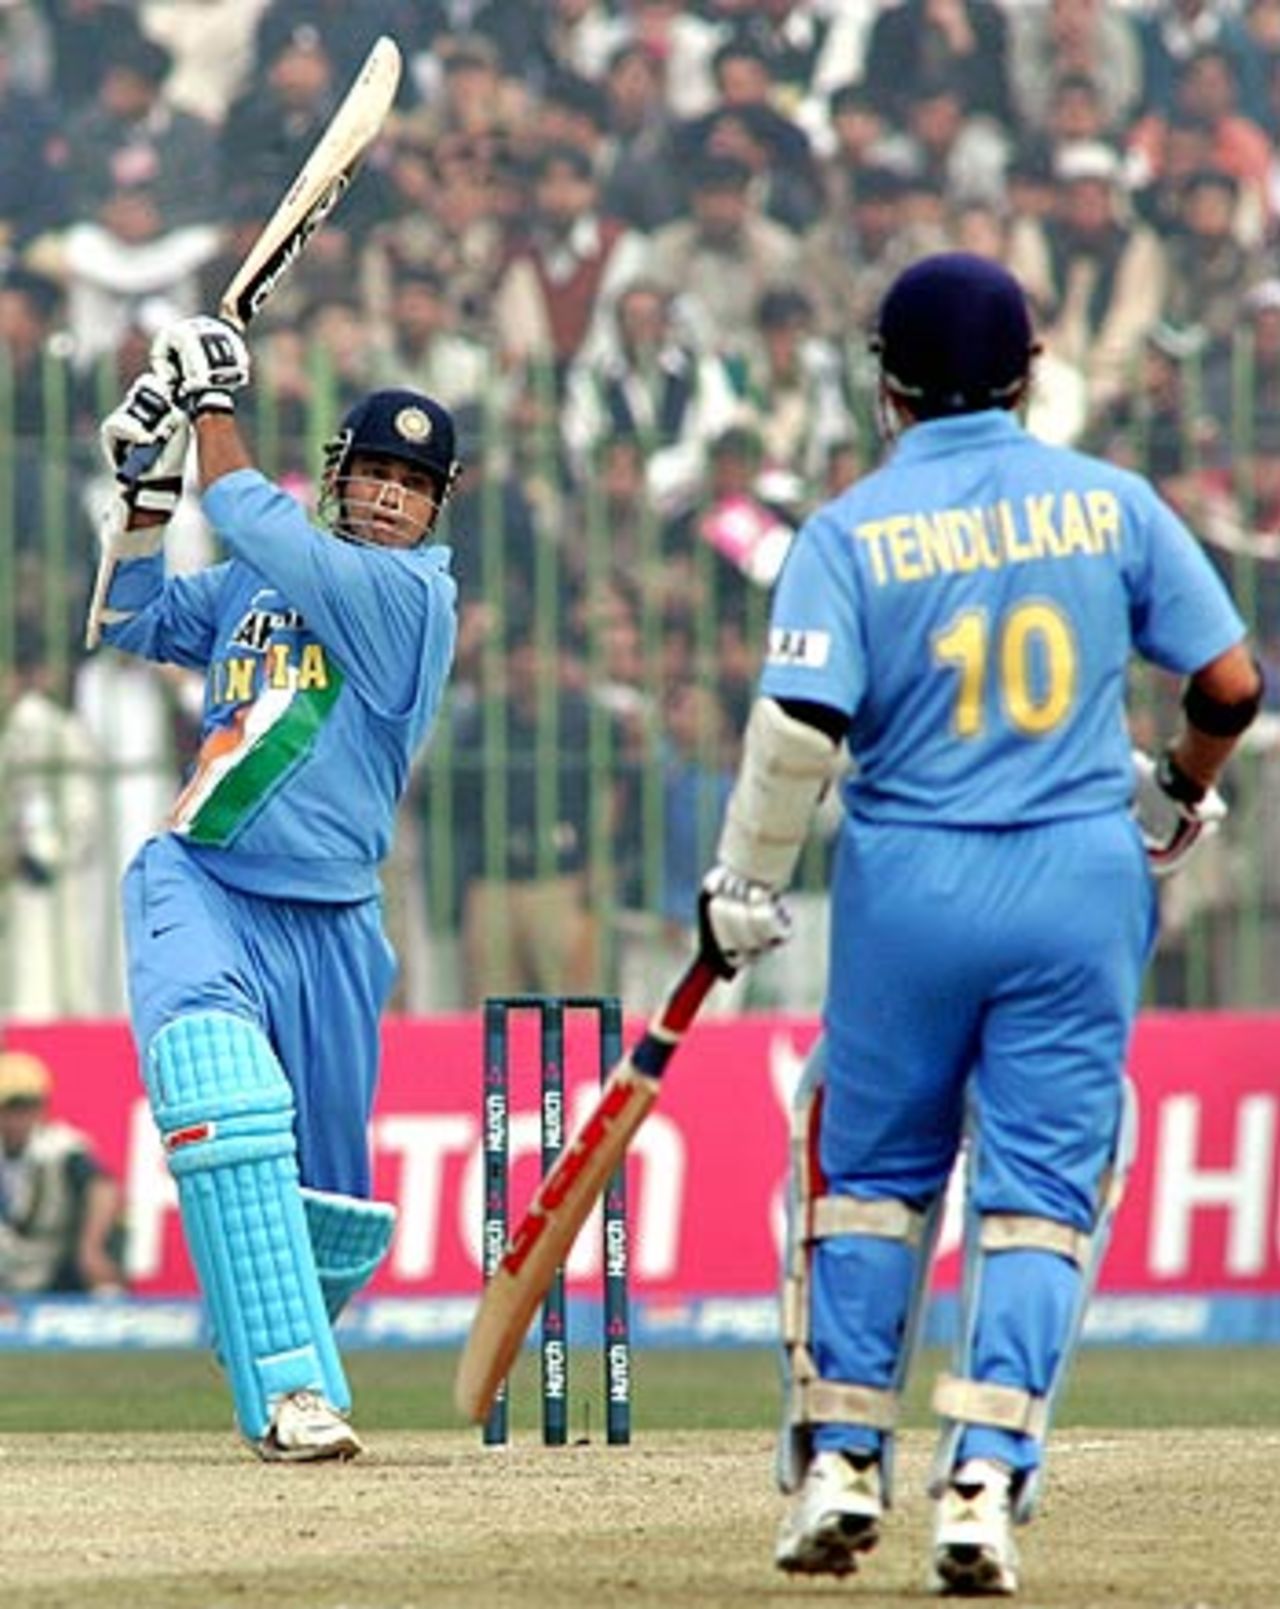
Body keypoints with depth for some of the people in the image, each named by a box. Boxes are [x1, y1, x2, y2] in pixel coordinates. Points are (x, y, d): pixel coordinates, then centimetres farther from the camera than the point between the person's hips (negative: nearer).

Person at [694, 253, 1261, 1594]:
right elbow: (1228, 681, 1)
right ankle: (984, 1481, -7)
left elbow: (798, 728, -14)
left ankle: (843, 1467, 16)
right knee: (1042, 1186, 3)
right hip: (1084, 881, 1)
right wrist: (1180, 792, 20)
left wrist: (743, 884, -3)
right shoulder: (1109, 503, 1)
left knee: (869, 1172, 15)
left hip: (908, 882, -1)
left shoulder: (853, 530, -6)